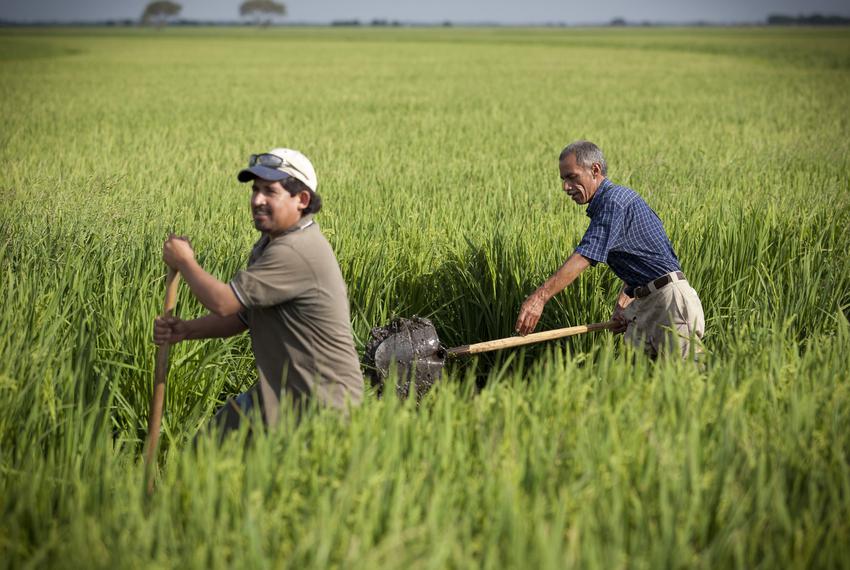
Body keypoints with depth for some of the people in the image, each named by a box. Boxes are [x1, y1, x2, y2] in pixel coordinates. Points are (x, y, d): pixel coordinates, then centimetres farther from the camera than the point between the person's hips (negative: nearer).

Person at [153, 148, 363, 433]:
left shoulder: (297, 252, -25)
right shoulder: (270, 243, 10)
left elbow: (224, 302, -23)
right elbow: (242, 314, 14)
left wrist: (184, 262, -6)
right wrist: (186, 329, -2)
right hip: (278, 392, 10)